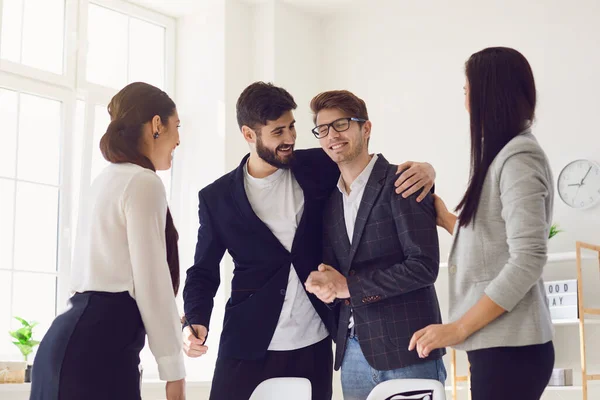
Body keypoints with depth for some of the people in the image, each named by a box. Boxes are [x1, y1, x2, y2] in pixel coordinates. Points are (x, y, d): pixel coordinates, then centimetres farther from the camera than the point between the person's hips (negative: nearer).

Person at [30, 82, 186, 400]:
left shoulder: (106, 180, 20)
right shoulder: (143, 182, -7)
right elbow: (152, 281, -12)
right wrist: (173, 369, -8)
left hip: (73, 341, 9)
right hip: (100, 347, -9)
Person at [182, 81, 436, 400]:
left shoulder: (318, 168, 0)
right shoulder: (217, 198, -1)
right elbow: (204, 273, 4)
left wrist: (423, 169, -10)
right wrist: (196, 323, -15)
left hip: (313, 347, 1)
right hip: (247, 348, -1)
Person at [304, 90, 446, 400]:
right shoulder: (329, 199, 13)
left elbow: (424, 265, -15)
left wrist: (349, 286, -12)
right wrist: (321, 284, -6)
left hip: (406, 351, -6)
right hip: (353, 352, 6)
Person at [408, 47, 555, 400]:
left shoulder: (518, 157, -12)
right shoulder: (503, 155, 15)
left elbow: (528, 260, -20)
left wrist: (458, 328, -20)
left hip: (509, 346, -9)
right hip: (498, 342, 9)